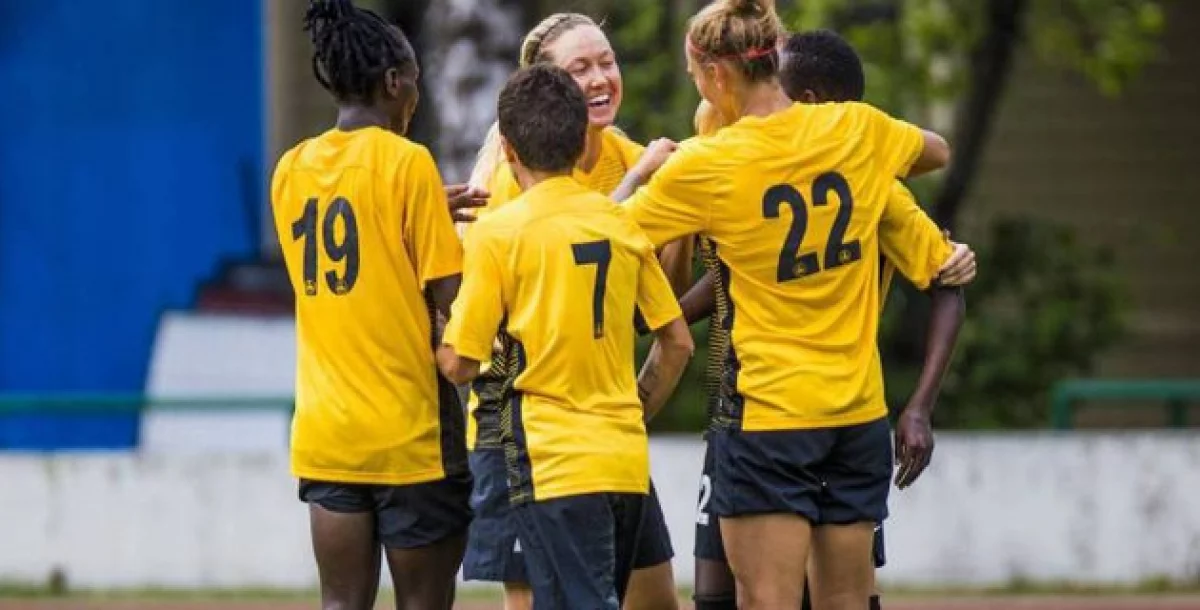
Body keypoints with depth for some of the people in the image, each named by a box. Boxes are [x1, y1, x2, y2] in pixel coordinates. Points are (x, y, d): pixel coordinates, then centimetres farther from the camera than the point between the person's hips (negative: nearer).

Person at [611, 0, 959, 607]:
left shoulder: (704, 166, -11)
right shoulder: (856, 129, 0)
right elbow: (937, 152, 22)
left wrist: (642, 169, 18)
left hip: (768, 414, -5)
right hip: (860, 409, 5)